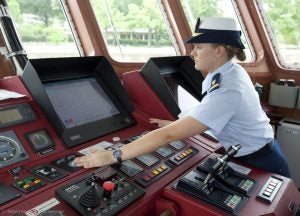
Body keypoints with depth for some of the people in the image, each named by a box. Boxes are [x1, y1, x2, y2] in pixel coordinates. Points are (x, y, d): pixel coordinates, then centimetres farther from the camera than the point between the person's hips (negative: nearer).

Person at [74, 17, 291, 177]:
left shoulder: (227, 91, -36)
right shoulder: (229, 71, -6)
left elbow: (170, 135, -40)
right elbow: (205, 116, 7)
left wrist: (113, 156, -38)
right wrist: (178, 123, -2)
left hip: (260, 164, -8)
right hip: (256, 153, 8)